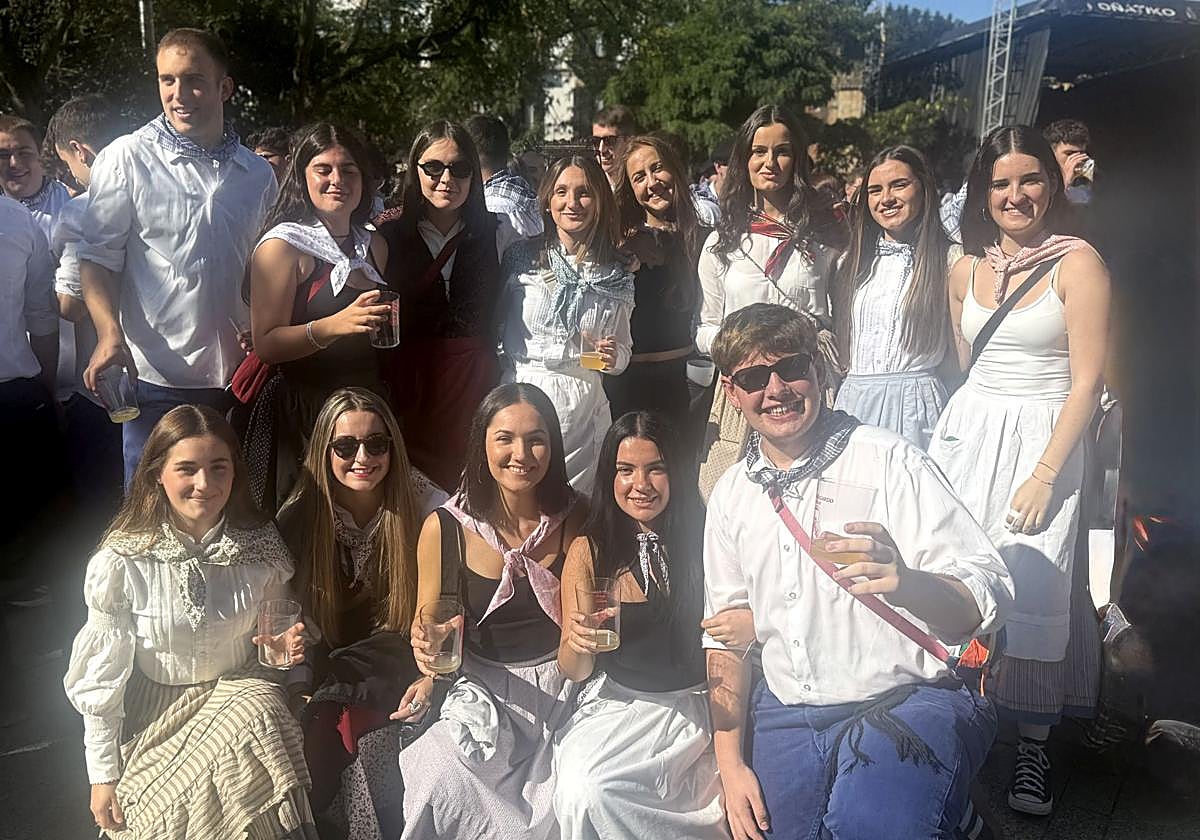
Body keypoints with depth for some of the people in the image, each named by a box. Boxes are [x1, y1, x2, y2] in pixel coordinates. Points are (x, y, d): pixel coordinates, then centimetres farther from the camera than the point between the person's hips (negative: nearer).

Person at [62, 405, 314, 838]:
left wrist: (285, 645, -13)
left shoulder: (261, 546, -7)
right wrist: (103, 774, -2)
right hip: (153, 711, -2)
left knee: (261, 713, -31)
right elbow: (102, 672, -5)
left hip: (237, 689, 3)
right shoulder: (120, 562, -14)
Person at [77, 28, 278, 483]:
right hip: (156, 378, -3)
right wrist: (111, 335, -19)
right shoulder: (126, 159, -3)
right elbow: (97, 256, -4)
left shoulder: (257, 174, 9)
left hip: (237, 377, 4)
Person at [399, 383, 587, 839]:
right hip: (481, 693, 0)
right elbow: (426, 634, 4)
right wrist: (427, 649, -18)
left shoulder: (576, 520, -5)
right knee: (443, 776, -25)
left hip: (558, 691, 0)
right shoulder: (443, 529, -7)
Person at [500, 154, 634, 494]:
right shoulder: (522, 258, 1)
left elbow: (624, 347, 13)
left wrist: (614, 357, -6)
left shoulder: (616, 274, 8)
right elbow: (501, 335, 6)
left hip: (586, 406, 2)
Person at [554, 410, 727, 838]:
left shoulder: (703, 538, -7)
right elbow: (573, 671, 1)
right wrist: (579, 644, -21)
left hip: (694, 702, -1)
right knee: (581, 786, -26)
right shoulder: (589, 551, -3)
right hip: (618, 702, 1)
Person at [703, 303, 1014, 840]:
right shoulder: (731, 496, 7)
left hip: (907, 703, -5)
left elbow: (990, 599, -15)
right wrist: (731, 764, 6)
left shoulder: (888, 461, -8)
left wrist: (907, 583, -37)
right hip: (785, 716, 6)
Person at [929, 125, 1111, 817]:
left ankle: (1034, 749, 12)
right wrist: (974, 422, 16)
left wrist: (1044, 475, -16)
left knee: (1033, 590, -5)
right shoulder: (966, 269, 9)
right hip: (967, 432, 5)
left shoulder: (1078, 262, -7)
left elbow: (1088, 381, -11)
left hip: (1044, 440, -4)